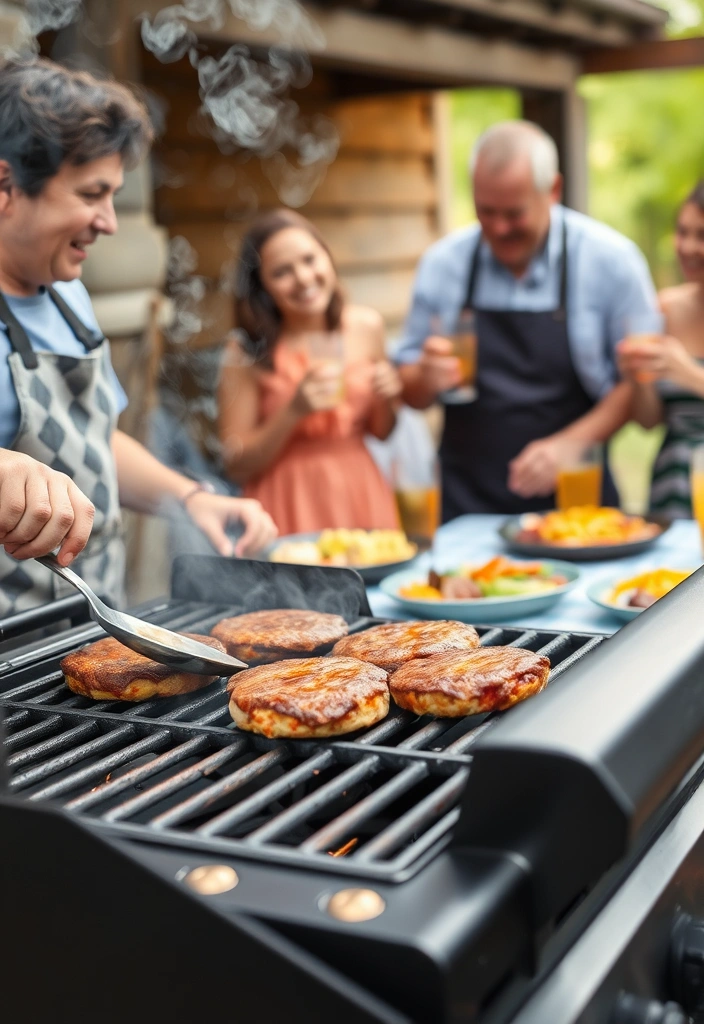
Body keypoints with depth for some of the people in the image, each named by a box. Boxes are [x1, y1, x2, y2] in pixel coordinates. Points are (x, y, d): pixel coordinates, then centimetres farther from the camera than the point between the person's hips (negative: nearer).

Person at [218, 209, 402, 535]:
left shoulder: (366, 327, 2)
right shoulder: (247, 355, -10)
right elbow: (236, 467, -8)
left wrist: (385, 401, -6)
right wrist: (294, 411, -18)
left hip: (360, 496, 4)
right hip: (293, 511, -3)